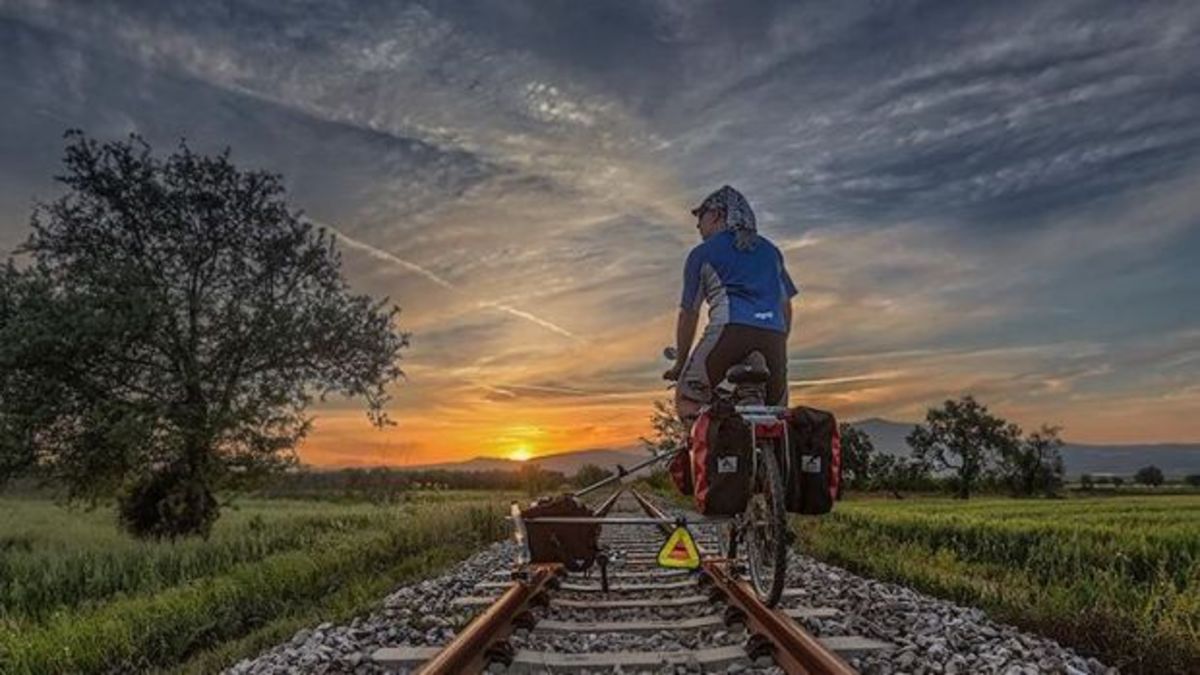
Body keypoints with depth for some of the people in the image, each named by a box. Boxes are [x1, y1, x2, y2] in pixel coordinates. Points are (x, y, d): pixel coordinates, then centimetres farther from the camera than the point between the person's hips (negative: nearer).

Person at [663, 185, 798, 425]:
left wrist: (679, 365, 21)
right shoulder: (770, 250, 29)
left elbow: (689, 313, 13)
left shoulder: (702, 253, 15)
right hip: (773, 333, 5)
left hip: (731, 328, -4)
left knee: (687, 398, 5)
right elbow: (786, 306, 25)